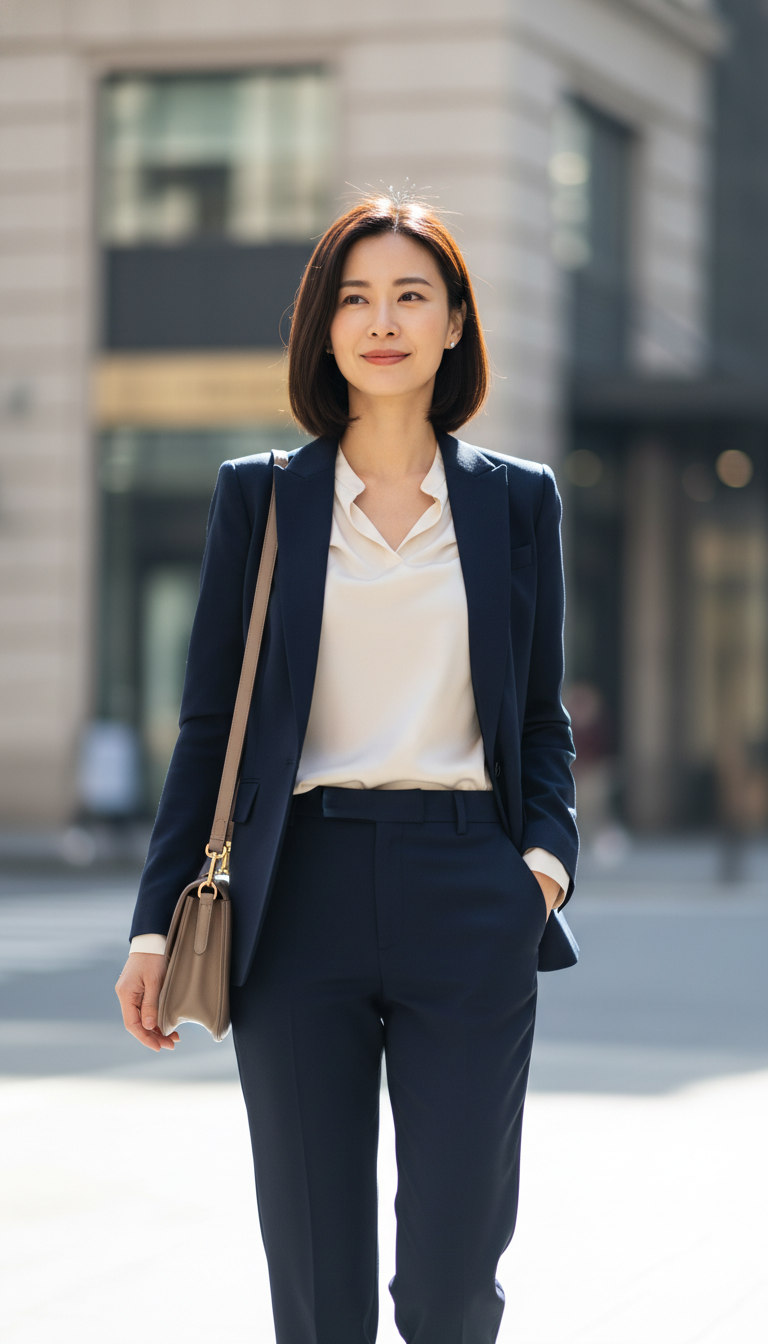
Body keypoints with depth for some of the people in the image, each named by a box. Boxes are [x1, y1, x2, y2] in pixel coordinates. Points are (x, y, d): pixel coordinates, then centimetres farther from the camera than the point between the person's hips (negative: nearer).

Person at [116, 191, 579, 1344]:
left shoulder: (519, 501, 10)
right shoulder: (260, 497, 8)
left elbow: (542, 717, 15)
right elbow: (210, 723, 8)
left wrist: (549, 852, -3)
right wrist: (158, 923, 3)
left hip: (466, 901, 0)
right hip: (304, 899, 0)